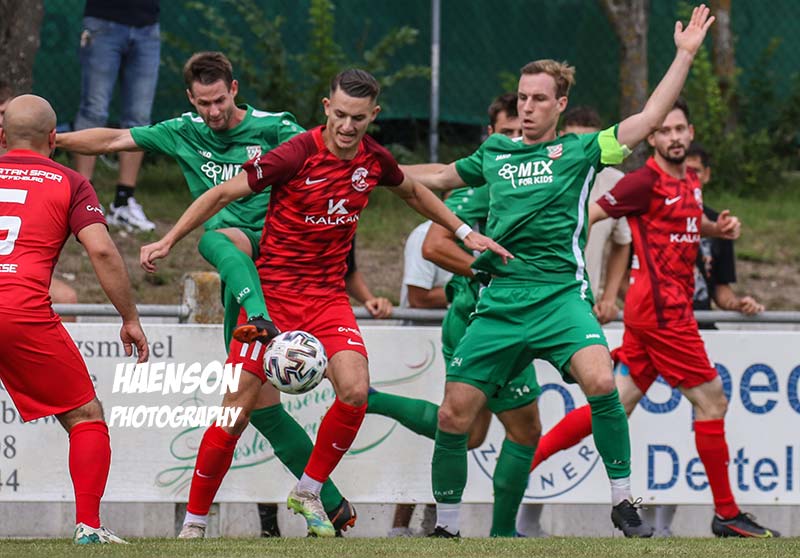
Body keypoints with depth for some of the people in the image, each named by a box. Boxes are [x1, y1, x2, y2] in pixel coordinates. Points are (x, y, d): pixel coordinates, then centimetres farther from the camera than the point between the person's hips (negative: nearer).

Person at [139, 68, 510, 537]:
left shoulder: (374, 159, 0)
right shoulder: (297, 155, -17)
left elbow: (413, 191, 23)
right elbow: (222, 194, -11)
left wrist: (465, 232, 24)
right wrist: (168, 241, -14)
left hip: (328, 296, 4)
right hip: (273, 291, -4)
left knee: (355, 390, -19)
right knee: (238, 407, -7)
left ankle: (308, 493, 1)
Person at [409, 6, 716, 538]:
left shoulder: (580, 151, 7)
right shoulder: (494, 153, 16)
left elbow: (650, 118, 1)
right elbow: (440, 177, 35)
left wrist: (686, 54, -3)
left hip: (561, 295, -3)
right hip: (499, 301, 3)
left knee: (600, 380, -30)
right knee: (454, 415, -2)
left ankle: (623, 502, -17)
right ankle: (446, 525, 17)